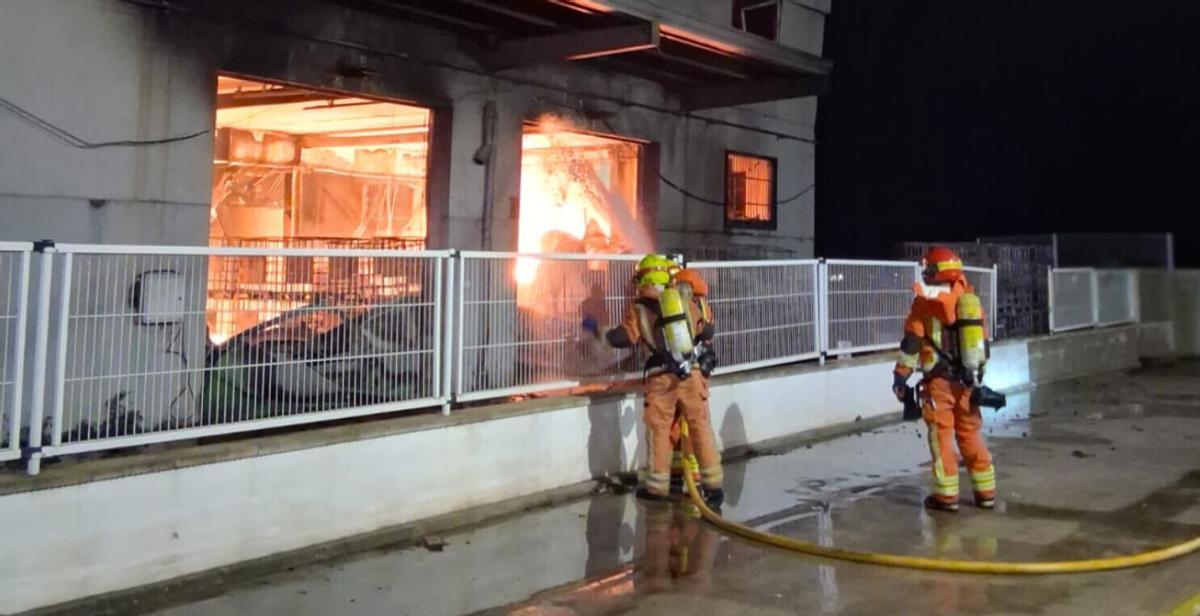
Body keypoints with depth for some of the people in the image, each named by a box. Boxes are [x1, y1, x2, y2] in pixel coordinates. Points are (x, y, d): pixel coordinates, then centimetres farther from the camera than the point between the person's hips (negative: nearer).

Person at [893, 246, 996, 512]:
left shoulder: (925, 302, -9)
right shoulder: (971, 299, 8)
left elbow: (912, 342, -8)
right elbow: (979, 340, 14)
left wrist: (901, 376, 0)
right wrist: (978, 376, 22)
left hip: (940, 381, -5)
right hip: (968, 380, 5)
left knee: (942, 436, 2)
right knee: (971, 434, 13)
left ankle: (947, 495, 4)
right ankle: (985, 491, 16)